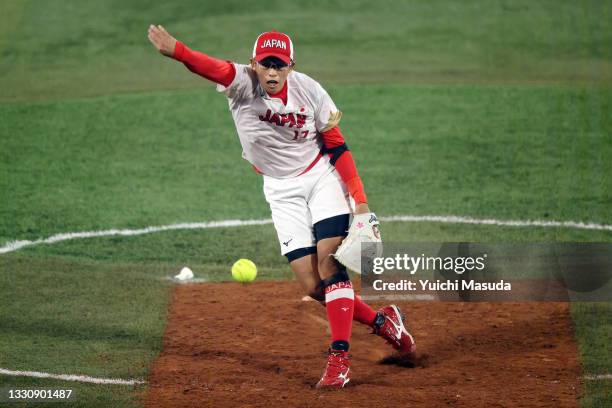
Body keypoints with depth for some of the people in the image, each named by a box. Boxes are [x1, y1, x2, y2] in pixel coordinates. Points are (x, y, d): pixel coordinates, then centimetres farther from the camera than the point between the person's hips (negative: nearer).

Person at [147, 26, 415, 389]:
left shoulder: (309, 90, -13)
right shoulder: (243, 83, -16)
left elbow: (337, 147, -6)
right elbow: (214, 69, -39)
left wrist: (360, 200, -12)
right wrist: (176, 51, -60)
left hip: (322, 178, -1)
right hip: (281, 192, 1)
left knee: (329, 264, -17)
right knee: (311, 284, -4)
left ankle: (339, 358, -14)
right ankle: (381, 321, 16)